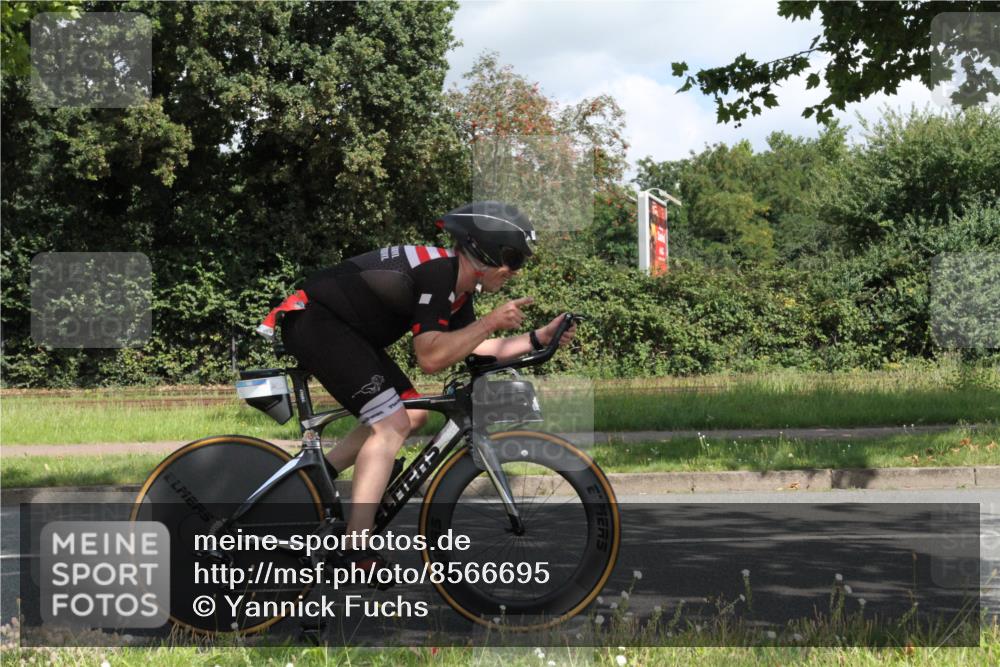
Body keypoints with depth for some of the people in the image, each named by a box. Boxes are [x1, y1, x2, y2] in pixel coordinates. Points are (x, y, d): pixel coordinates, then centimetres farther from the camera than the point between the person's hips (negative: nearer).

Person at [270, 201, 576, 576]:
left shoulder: (457, 287, 8)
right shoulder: (437, 272, -22)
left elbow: (477, 347, 14)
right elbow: (430, 358, -26)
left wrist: (540, 338, 6)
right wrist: (491, 322, -23)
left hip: (342, 330, 11)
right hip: (314, 322, -11)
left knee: (413, 414, 10)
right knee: (392, 424, -16)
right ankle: (357, 552, -17)